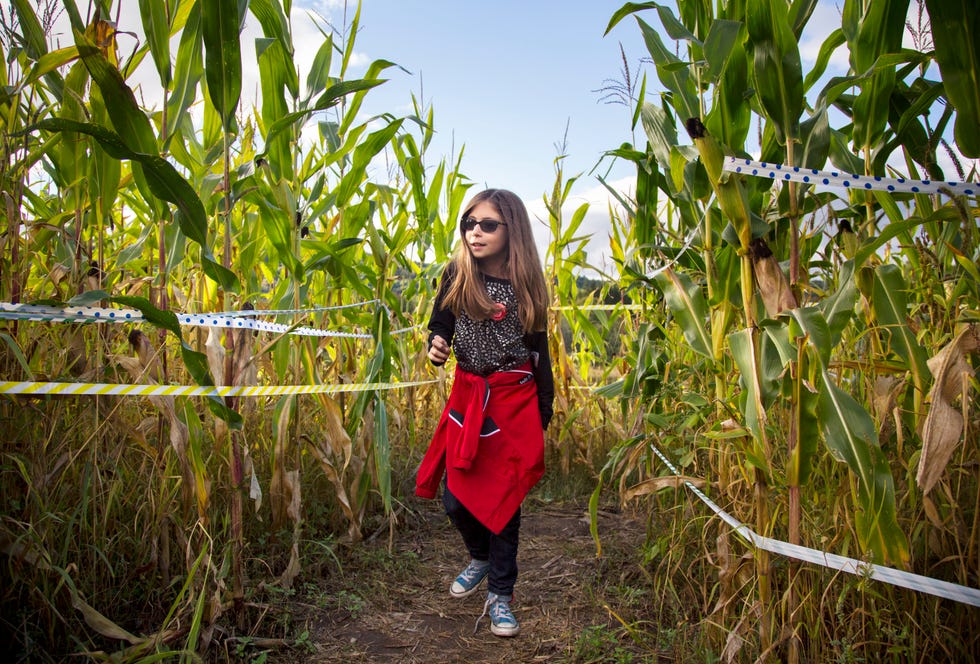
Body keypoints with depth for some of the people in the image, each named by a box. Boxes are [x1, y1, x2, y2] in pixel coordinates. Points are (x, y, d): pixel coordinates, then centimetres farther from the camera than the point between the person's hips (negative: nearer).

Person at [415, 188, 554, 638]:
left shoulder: (527, 285, -5)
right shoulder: (457, 275, -3)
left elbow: (539, 352, 2)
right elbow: (439, 323, 9)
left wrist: (544, 415, 2)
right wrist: (436, 345, -16)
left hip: (514, 402, -2)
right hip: (466, 397, 2)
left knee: (503, 498, 2)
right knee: (454, 495, 4)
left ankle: (500, 594, 19)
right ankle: (480, 558, 35)